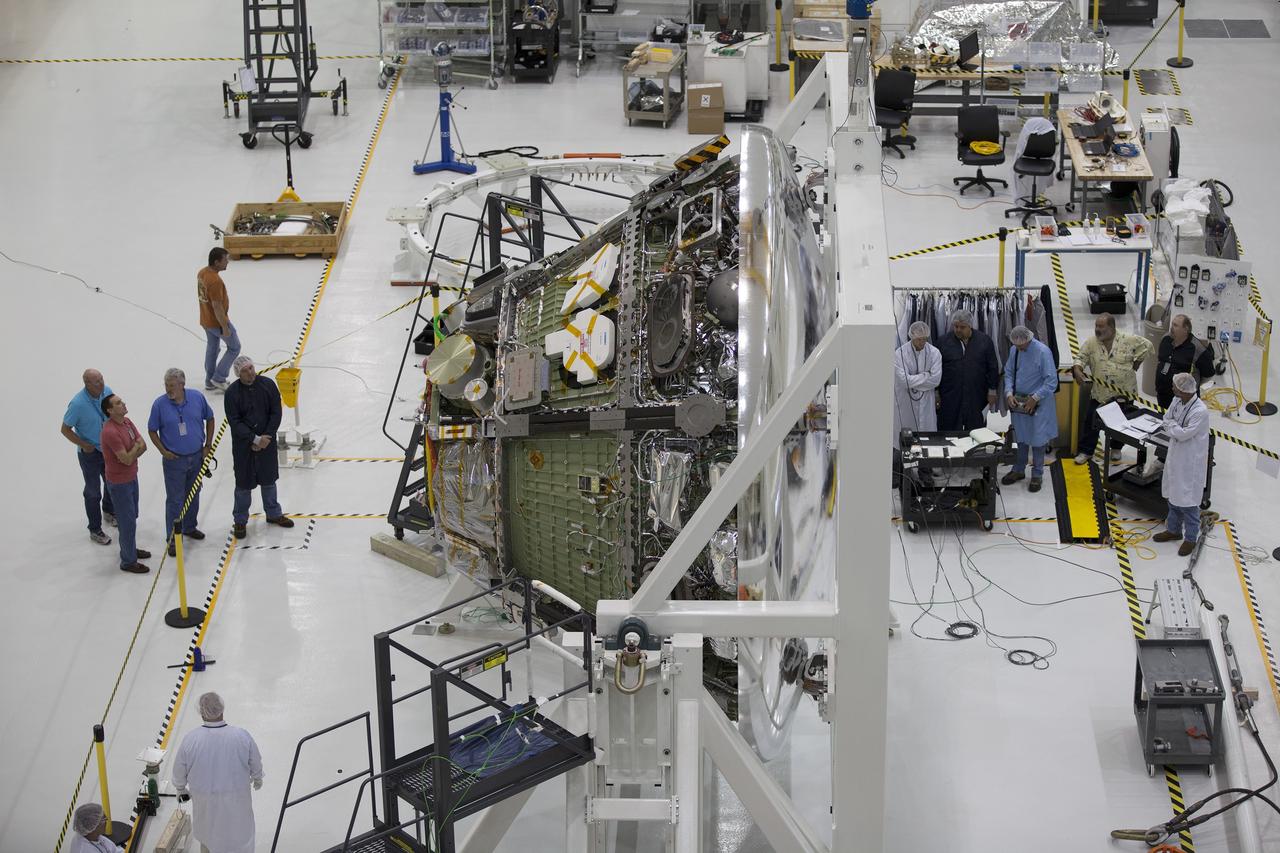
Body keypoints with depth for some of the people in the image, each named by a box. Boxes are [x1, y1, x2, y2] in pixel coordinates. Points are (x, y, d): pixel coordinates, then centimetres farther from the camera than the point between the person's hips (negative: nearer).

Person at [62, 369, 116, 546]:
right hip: (89, 453, -6)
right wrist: (84, 445, -21)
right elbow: (65, 430, -17)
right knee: (93, 492, 7)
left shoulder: (107, 391, -14)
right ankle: (95, 530, 22)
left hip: (108, 448, 6)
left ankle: (108, 512, 52)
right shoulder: (78, 404, -30)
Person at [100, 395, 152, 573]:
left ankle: (129, 549, 42)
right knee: (127, 521, 1)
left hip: (131, 477, 9)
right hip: (119, 483, -9)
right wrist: (136, 446, -9)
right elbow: (127, 459, -27)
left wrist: (130, 453, -18)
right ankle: (128, 561, 13)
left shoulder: (127, 422, 0)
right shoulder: (110, 432, -29)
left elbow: (143, 446, 1)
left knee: (131, 516, 23)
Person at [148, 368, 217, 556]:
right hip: (174, 459, -3)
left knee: (193, 496, 18)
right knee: (175, 500, 0)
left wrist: (208, 445, 3)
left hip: (197, 457, 3)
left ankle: (189, 527, 38)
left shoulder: (197, 398, -9)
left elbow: (209, 419, 6)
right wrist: (163, 451, -11)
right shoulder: (160, 404, -15)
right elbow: (152, 430, -2)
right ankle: (173, 539, 8)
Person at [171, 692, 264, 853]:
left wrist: (181, 788, 14)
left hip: (203, 799, 1)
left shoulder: (190, 739, -23)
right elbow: (255, 763, -5)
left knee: (207, 834, 28)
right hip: (236, 797, -1)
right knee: (239, 834, 22)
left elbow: (179, 769, -7)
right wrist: (257, 778, 18)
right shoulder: (242, 736, -22)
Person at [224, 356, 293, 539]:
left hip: (267, 441, 3)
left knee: (269, 479, 17)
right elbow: (234, 422, -14)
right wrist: (255, 439, -19)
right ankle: (240, 521, 18)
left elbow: (276, 413, -4)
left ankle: (273, 513, 35)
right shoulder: (232, 392, -13)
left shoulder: (268, 385, -6)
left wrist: (266, 437, -13)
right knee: (244, 483, 4)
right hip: (243, 445, -3)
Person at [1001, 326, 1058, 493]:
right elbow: (1009, 373, 8)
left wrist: (1035, 399, -19)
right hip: (1018, 402, 5)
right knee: (1020, 437, 17)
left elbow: (1051, 381, -18)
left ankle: (1037, 474, 20)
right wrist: (1009, 393, -7)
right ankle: (1018, 470, 32)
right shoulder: (1014, 350, -3)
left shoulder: (1043, 352, -20)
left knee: (1037, 439, 5)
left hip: (1037, 404, -5)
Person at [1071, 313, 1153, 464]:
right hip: (1100, 393, 1)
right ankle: (1085, 451, 14)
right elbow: (1081, 358, -5)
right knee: (1091, 422, 1)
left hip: (1124, 392, -1)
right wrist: (1077, 369, -26)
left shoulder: (1128, 340, -11)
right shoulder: (1091, 343, -6)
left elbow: (1147, 345, 0)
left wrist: (1137, 362, -2)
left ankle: (1116, 448, 36)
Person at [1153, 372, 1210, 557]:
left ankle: (1191, 537, 15)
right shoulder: (1177, 402, -3)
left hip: (1190, 461, -8)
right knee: (1173, 496, 22)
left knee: (1187, 500, 1)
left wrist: (1172, 425, -10)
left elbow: (1183, 434, -26)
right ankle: (1174, 529, 39)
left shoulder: (1200, 411, -27)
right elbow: (1166, 421, 6)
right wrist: (1176, 429, -13)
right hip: (1175, 456, 8)